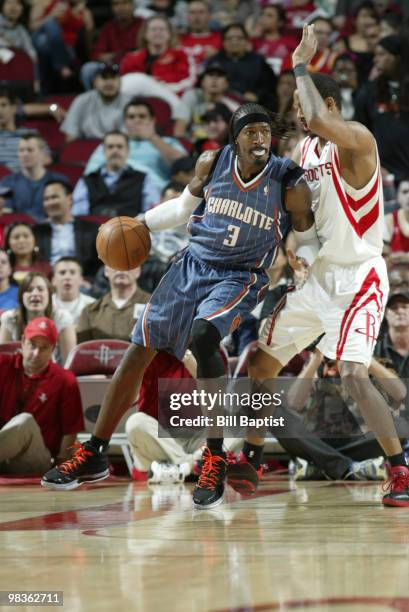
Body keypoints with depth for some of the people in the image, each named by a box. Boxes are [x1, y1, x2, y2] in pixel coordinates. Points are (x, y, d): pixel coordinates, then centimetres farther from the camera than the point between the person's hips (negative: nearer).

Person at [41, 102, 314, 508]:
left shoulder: (290, 185, -16)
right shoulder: (212, 164, -7)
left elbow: (307, 241, -1)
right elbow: (185, 205, 13)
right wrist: (140, 224, 7)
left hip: (241, 276, -4)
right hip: (194, 263, 5)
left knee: (202, 338, -33)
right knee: (140, 350, 3)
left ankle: (215, 458, -23)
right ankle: (94, 454, 18)